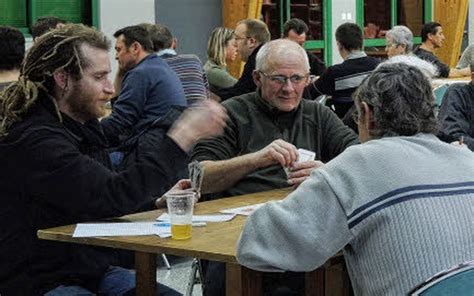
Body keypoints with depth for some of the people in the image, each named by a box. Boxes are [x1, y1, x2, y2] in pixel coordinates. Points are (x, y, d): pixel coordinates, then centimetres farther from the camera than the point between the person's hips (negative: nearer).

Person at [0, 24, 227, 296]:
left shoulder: (82, 126, 10)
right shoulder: (33, 141, -21)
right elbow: (113, 196, -28)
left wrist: (161, 198, 2)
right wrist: (185, 134, -26)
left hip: (94, 270, 9)